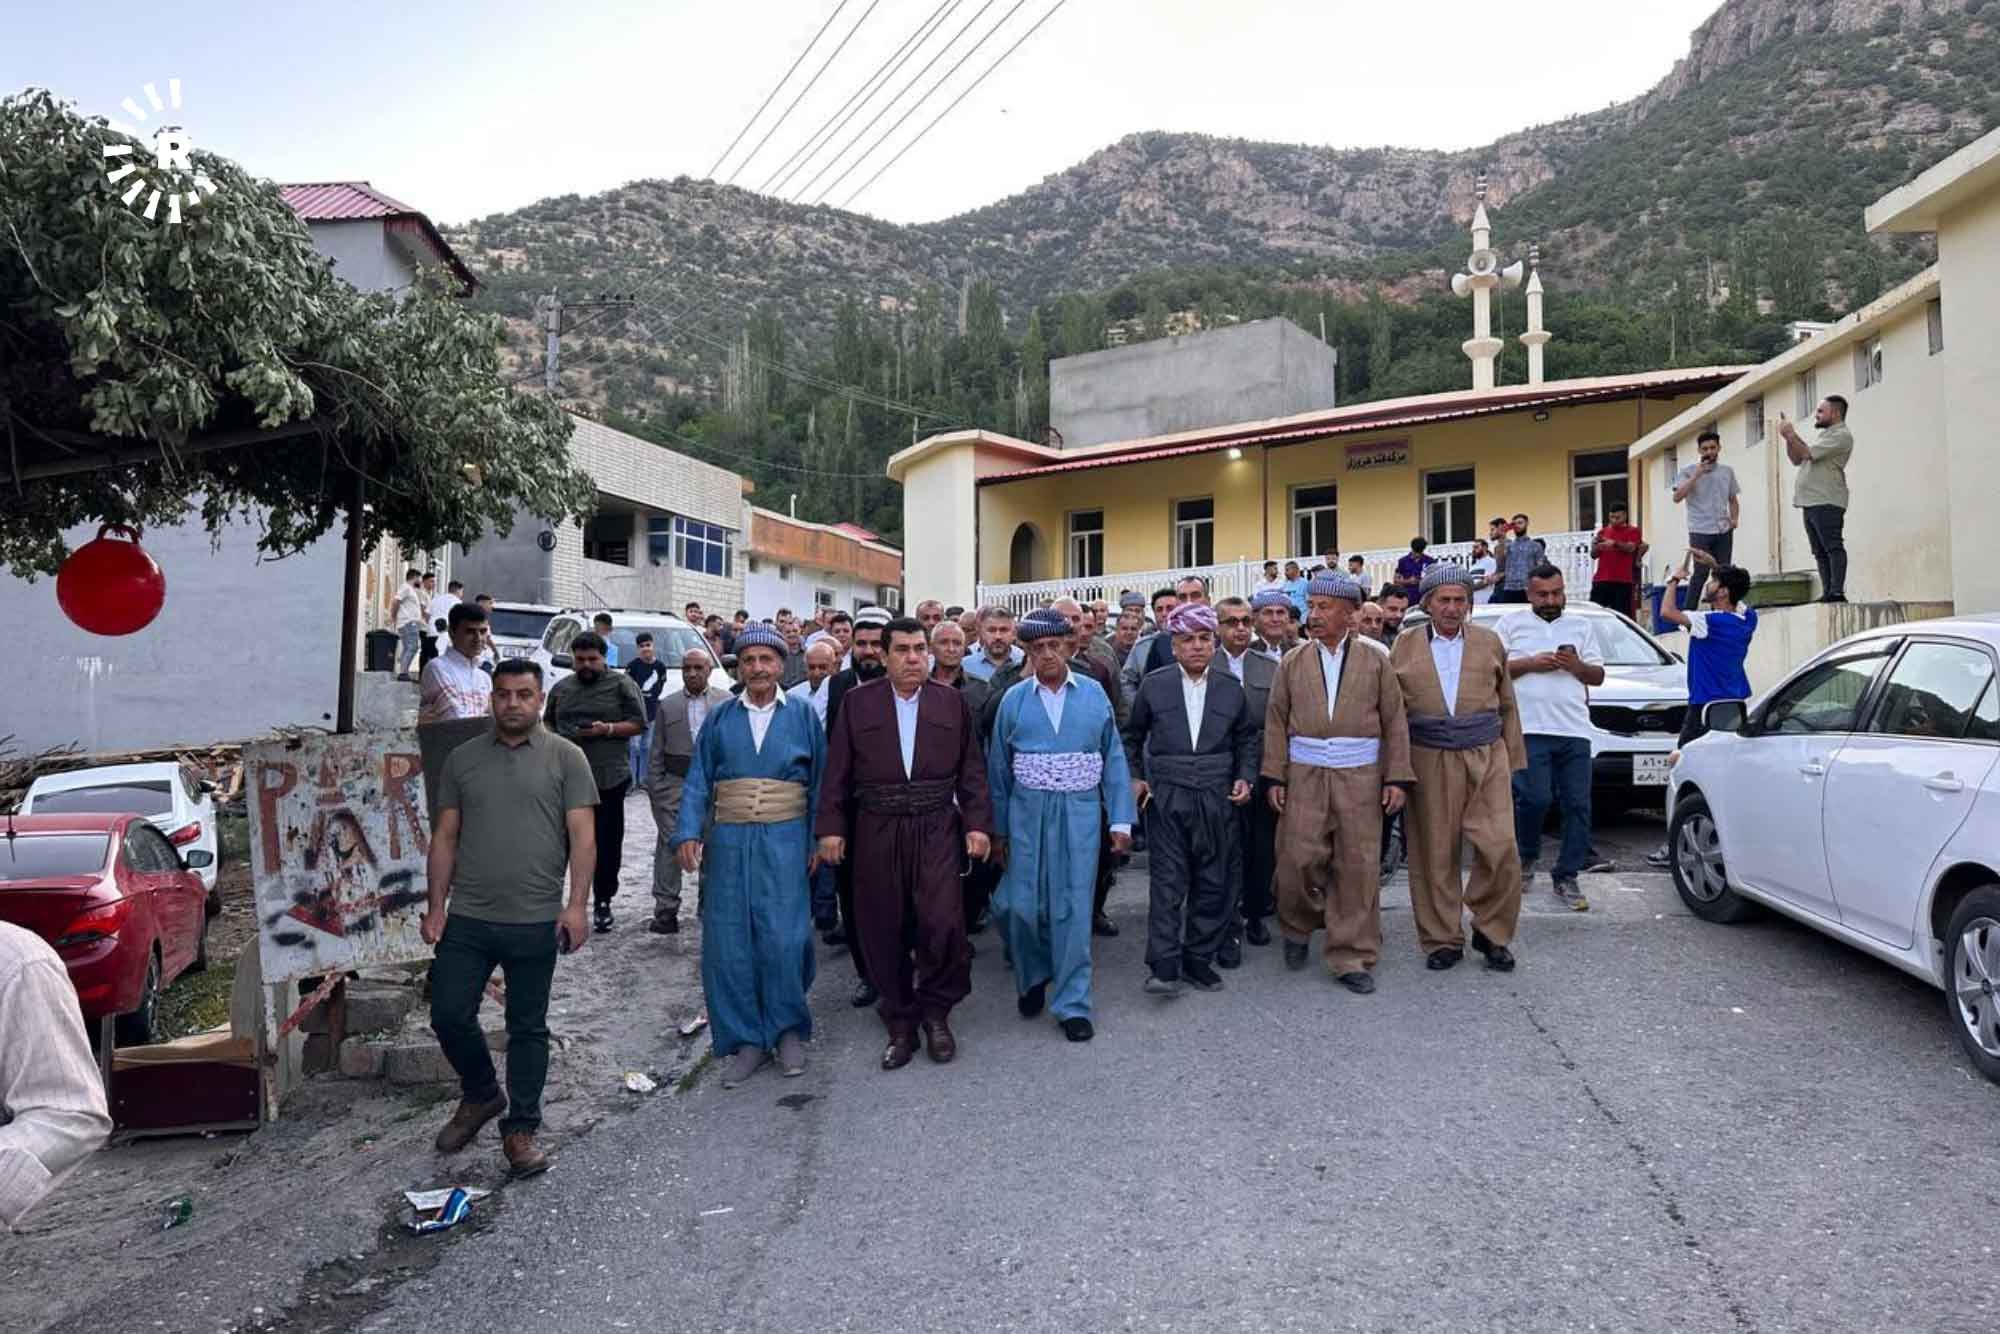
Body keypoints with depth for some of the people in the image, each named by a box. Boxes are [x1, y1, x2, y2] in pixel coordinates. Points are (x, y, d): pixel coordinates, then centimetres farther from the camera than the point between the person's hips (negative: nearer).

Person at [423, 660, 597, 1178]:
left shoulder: (565, 757, 0)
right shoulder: (463, 759, 9)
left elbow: (582, 835, -5)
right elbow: (445, 837, 10)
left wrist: (576, 905, -13)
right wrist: (435, 906, 4)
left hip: (536, 921, -2)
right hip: (467, 919, 3)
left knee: (528, 1028, 7)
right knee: (449, 1015, 4)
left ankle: (520, 1129, 22)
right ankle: (480, 1095, 31)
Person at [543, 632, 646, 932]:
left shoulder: (621, 685, 3)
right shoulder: (561, 688, 16)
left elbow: (638, 724, 0)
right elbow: (547, 722, 26)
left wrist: (608, 729, -14)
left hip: (608, 777, -3)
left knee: (607, 842, 2)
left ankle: (603, 903, 14)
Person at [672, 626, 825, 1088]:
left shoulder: (802, 715, 5)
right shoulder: (719, 718, 9)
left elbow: (820, 782, 6)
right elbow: (698, 781, 5)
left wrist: (817, 841, 0)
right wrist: (688, 833, -7)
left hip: (784, 840, -2)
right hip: (729, 841, 2)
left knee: (783, 939, -8)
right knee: (728, 944, 2)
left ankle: (787, 1030, 14)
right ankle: (745, 1040, 16)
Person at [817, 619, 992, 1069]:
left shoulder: (952, 702, 6)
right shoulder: (857, 702, 5)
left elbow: (971, 769, 7)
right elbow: (837, 771, 5)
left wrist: (977, 823, 0)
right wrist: (831, 827, -1)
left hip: (936, 828, 0)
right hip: (876, 830, 1)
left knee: (943, 923, -10)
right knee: (883, 931, 5)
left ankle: (935, 1012, 14)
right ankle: (900, 1026, 22)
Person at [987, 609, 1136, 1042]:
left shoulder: (1093, 694, 2)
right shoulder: (1014, 699, 3)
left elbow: (1113, 759, 3)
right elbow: (999, 768, 7)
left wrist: (1121, 821, -1)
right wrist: (998, 829, 8)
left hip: (1080, 812, -1)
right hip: (1028, 812, 1)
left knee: (1073, 908, 1)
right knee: (1021, 905, 3)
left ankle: (1072, 1003, 14)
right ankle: (1032, 977, 32)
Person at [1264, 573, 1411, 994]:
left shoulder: (1375, 659, 3)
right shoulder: (1292, 662, 6)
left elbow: (1394, 721, 2)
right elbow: (1276, 722, 6)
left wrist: (1396, 778, -4)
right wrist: (1275, 777, -1)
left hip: (1360, 776, -1)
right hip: (1305, 774, 1)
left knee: (1358, 868, 1)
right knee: (1299, 860, -1)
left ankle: (1352, 959, 13)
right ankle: (1298, 930, 27)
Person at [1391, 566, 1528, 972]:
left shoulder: (1490, 643, 9)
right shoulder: (1405, 648, 5)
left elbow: (1507, 706, 12)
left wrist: (1513, 760, 8)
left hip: (1486, 757, 1)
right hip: (1429, 761, 0)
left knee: (1500, 848, -8)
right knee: (1435, 855, 3)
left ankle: (1491, 932, 13)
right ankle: (1443, 940, 17)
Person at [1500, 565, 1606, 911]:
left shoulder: (1581, 627, 19)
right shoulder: (1511, 623, 11)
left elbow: (1598, 676, 18)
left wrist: (1577, 666, -3)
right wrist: (1530, 664, -8)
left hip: (1574, 730, 3)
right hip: (1530, 729, -3)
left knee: (1578, 805, 0)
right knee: (1535, 798, -13)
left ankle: (1566, 878, 10)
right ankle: (1525, 857, 14)